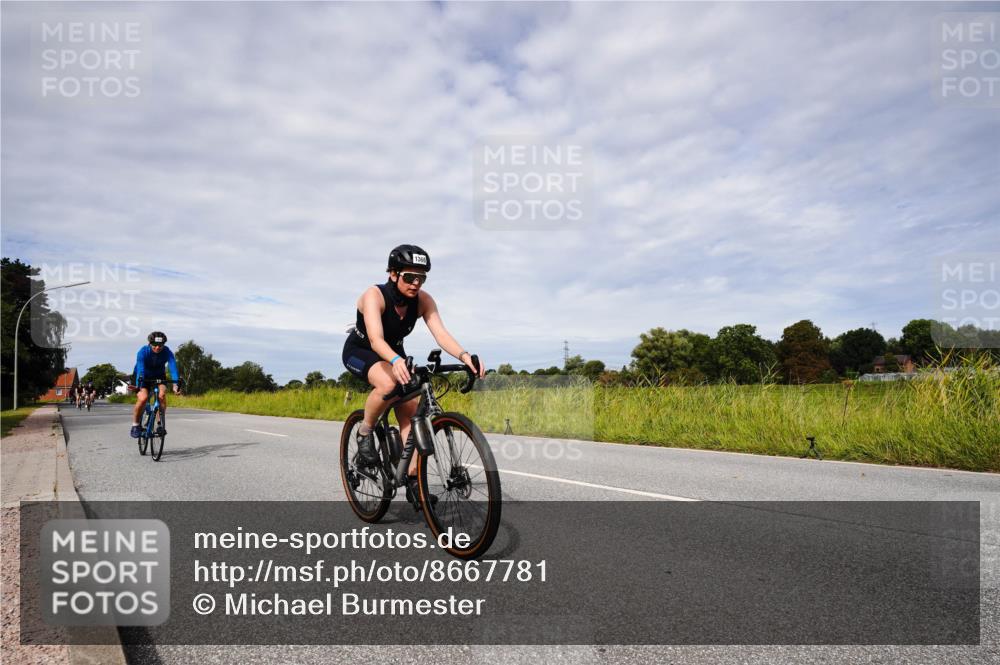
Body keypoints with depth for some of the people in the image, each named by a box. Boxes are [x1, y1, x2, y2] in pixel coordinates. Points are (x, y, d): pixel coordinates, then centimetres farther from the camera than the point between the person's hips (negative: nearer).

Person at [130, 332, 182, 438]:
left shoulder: (167, 352, -24)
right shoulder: (143, 351, -26)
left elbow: (173, 366, -36)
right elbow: (140, 368, -39)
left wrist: (176, 383, -50)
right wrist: (139, 384, -53)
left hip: (159, 376, 1)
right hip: (144, 377, -1)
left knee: (162, 394, -27)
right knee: (143, 397, -25)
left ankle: (161, 424, -14)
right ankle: (135, 425, -5)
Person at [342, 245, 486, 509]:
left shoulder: (423, 300, -19)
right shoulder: (374, 295, -31)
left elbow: (441, 333, -33)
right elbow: (375, 338, -45)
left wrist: (465, 356, -52)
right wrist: (396, 361, -66)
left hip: (394, 355, 5)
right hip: (360, 351, -4)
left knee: (411, 415, -10)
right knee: (388, 383, -37)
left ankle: (412, 481, -1)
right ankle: (365, 433, -11)